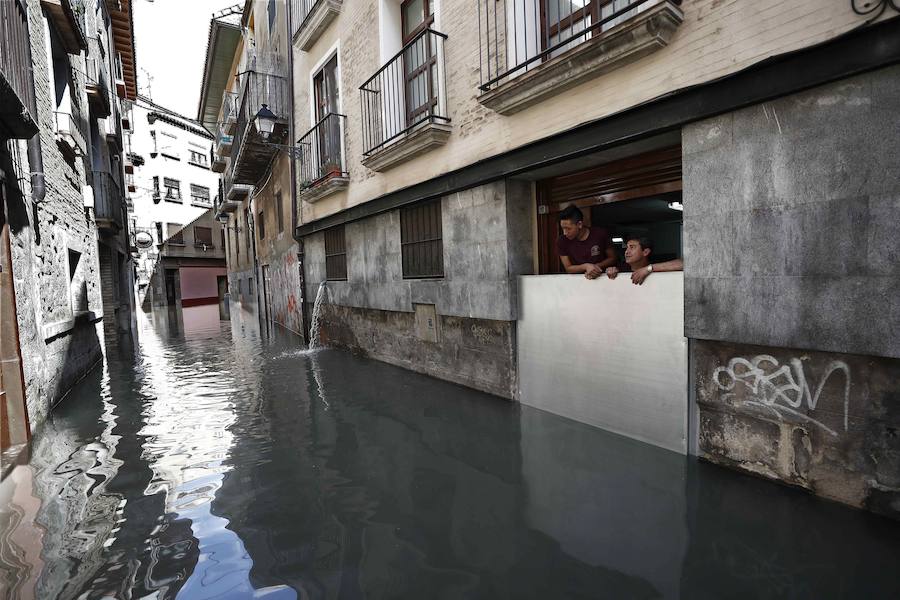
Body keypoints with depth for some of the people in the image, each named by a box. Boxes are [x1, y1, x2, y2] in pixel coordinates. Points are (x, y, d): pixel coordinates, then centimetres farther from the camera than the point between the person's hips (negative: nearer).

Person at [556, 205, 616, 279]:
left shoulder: (601, 234, -9)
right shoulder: (562, 241, -7)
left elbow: (612, 258, 1)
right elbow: (568, 268, -3)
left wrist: (595, 267, -14)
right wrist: (586, 266, -19)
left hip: (602, 276, 0)